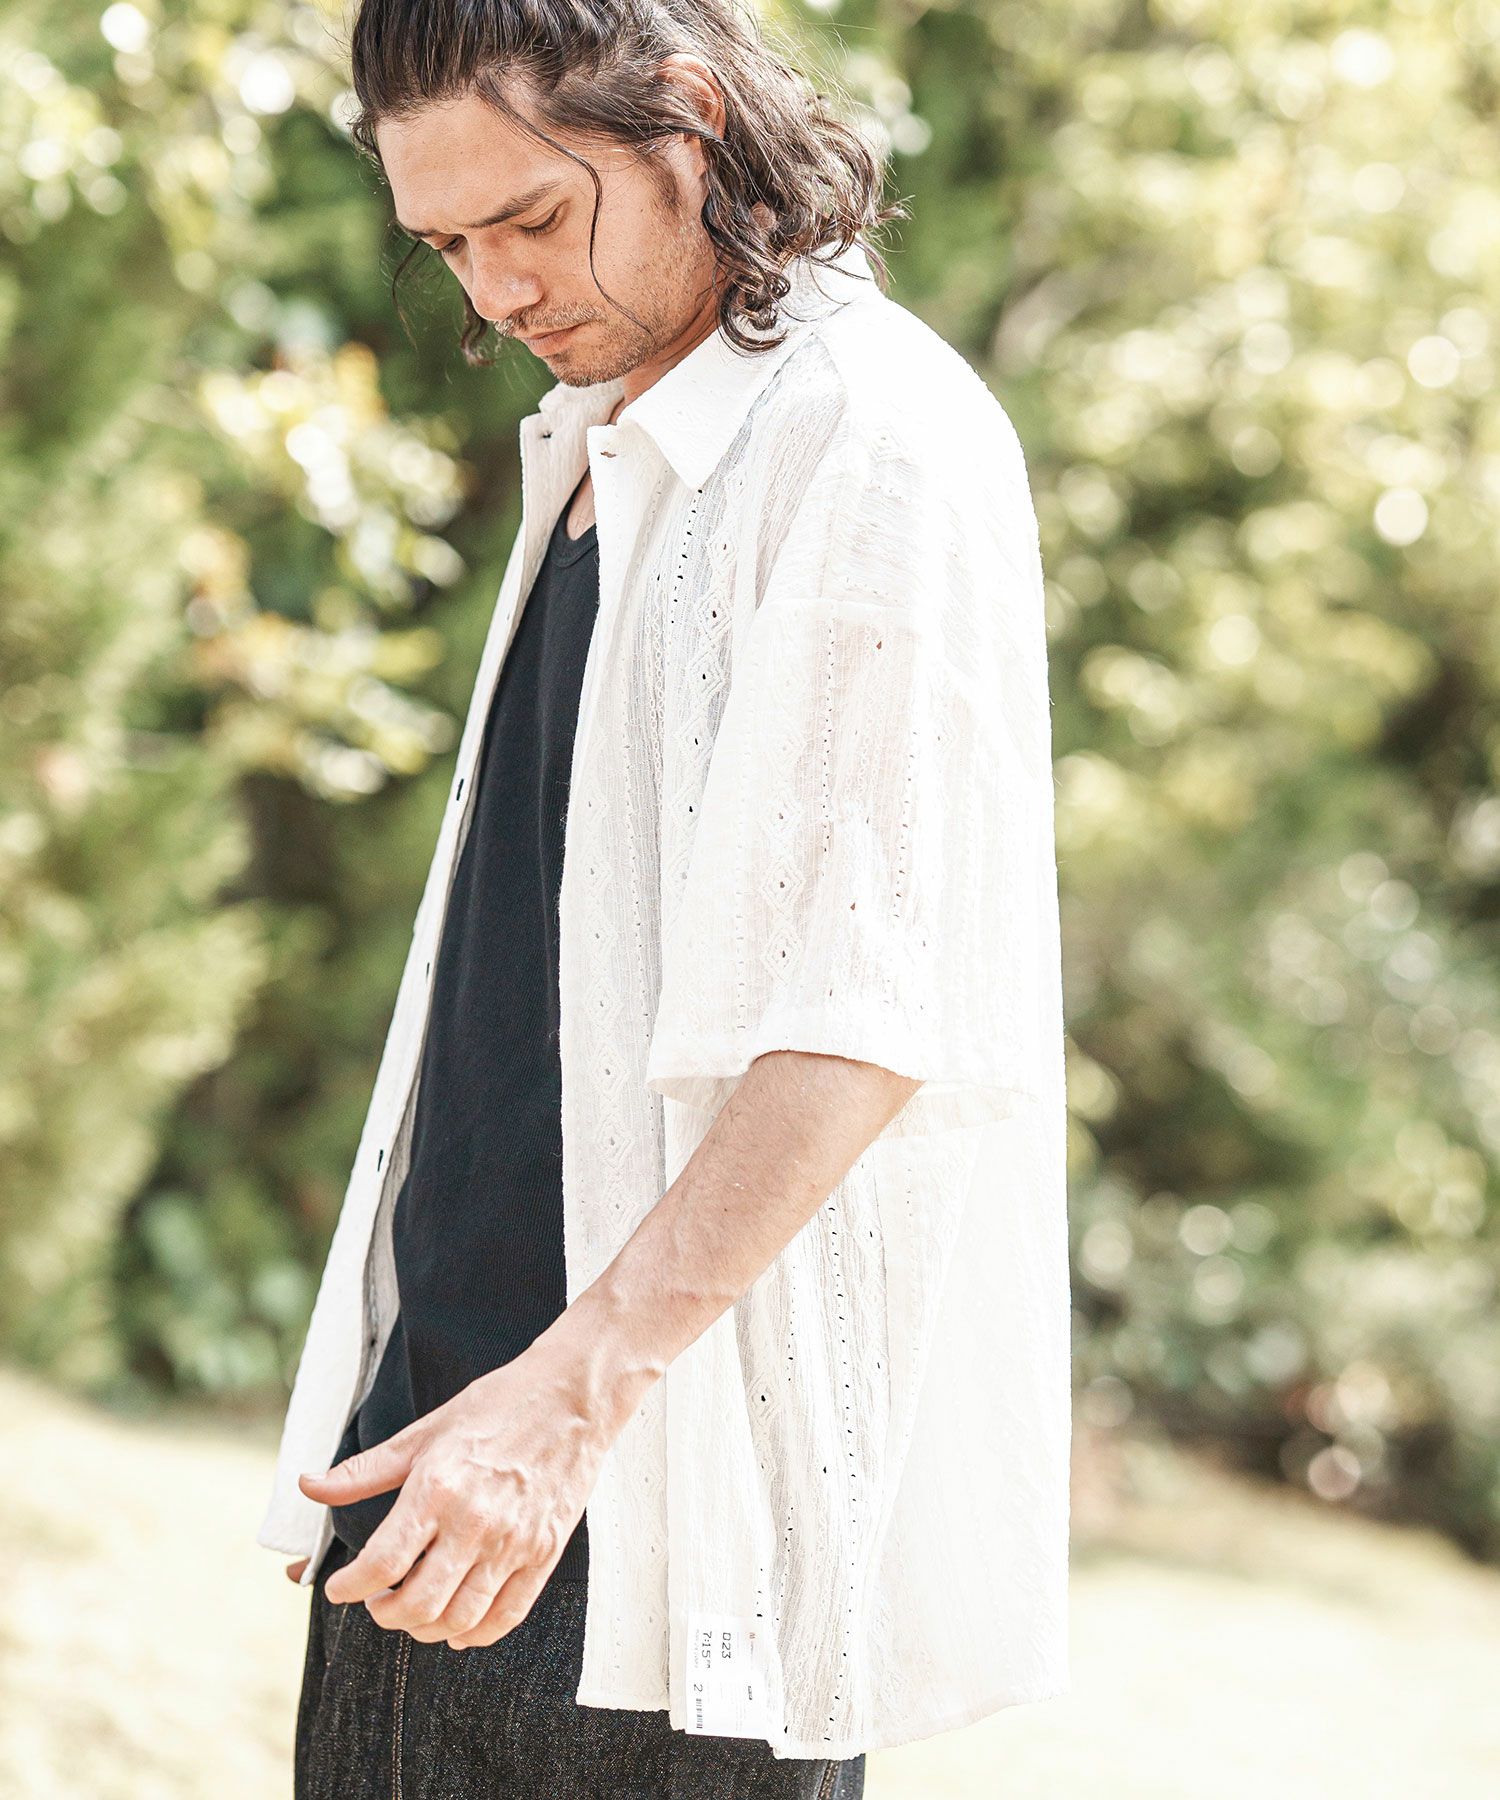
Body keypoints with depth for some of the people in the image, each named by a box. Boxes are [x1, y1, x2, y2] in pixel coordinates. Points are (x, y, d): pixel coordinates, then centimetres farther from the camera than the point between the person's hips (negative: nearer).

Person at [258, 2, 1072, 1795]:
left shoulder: (876, 440, -12)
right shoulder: (596, 443, 16)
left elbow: (875, 1010, -20)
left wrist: (576, 1388, -27)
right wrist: (439, 1388, 15)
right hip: (446, 1399, 8)